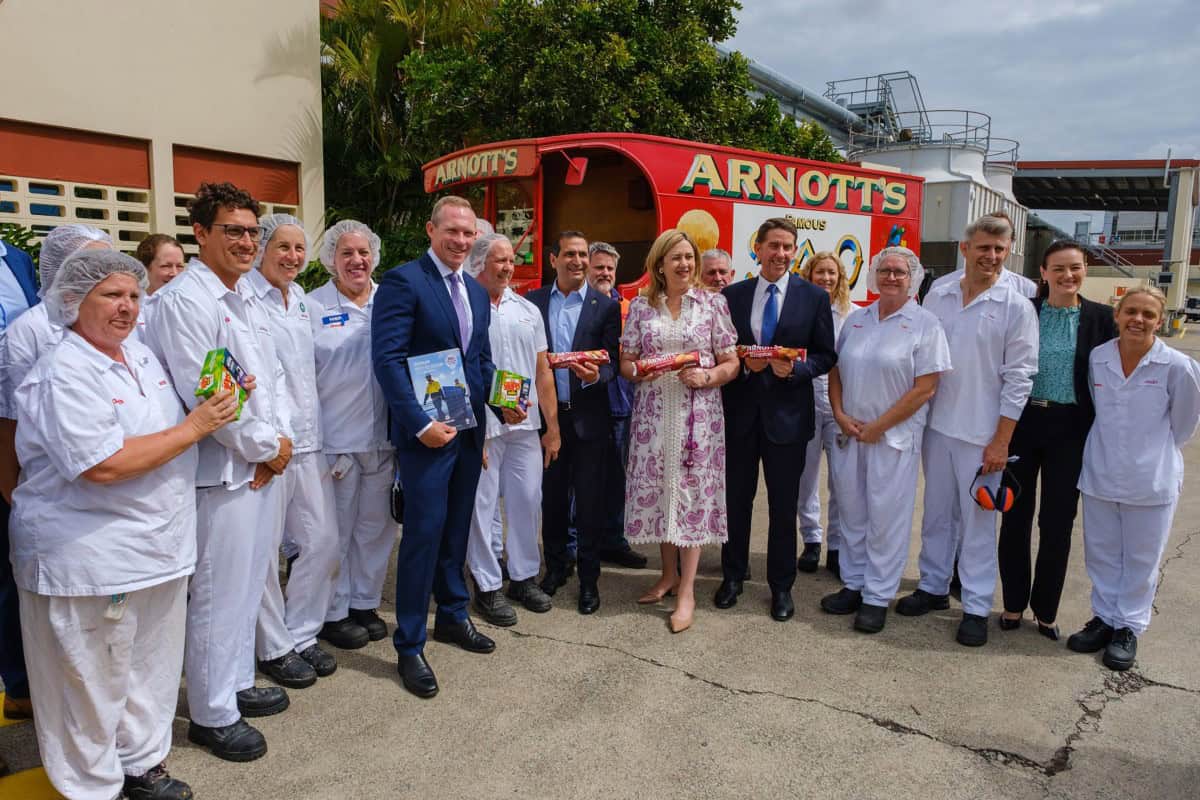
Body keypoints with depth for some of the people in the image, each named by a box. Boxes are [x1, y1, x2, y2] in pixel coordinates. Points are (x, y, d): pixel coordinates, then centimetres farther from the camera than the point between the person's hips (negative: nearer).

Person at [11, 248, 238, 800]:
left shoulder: (141, 354, 9)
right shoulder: (65, 373, -16)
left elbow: (169, 420, 22)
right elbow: (104, 465, -25)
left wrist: (222, 399, 2)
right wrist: (196, 427, -20)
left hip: (158, 545, 8)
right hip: (90, 558, -8)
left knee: (151, 666, 19)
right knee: (94, 681, 8)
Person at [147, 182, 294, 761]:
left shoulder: (249, 297, 12)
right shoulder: (185, 300, -15)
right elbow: (203, 394, -20)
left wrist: (280, 438, -1)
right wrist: (265, 447, -11)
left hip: (267, 465, 8)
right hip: (224, 471, -8)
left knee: (249, 584, 19)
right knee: (218, 595, 3)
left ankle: (237, 685, 36)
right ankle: (212, 714, 19)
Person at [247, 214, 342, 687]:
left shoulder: (301, 301, 14)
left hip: (309, 442, 7)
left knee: (322, 542, 11)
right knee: (263, 551, 5)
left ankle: (301, 635, 27)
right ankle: (274, 647, 21)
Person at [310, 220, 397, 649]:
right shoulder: (312, 306, -3)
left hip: (384, 435, 4)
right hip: (335, 437, -3)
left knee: (376, 526, 14)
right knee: (336, 530, 8)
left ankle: (366, 602, 31)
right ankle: (334, 612, 23)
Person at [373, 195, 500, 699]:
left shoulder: (477, 292, 13)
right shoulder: (404, 281, -10)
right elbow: (387, 357, -17)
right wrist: (420, 424, -22)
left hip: (469, 429, 7)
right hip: (426, 430, -7)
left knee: (457, 528, 17)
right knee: (425, 531, -4)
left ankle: (452, 615, 34)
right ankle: (409, 645, 10)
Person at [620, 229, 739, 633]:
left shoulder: (713, 303, 2)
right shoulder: (641, 305, 6)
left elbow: (731, 363, 3)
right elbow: (626, 362, 8)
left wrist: (706, 377, -15)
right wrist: (639, 370, -13)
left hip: (697, 412, -2)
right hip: (653, 412, 2)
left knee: (693, 493, -1)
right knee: (657, 490, 6)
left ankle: (687, 591, 8)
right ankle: (669, 574, 26)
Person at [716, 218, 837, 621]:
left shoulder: (815, 297, -1)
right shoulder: (732, 295, 3)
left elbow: (826, 356, 0)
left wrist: (795, 368, -18)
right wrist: (743, 363, -13)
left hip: (787, 414, -1)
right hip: (740, 412, 2)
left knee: (783, 506, 9)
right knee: (736, 499, 13)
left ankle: (781, 586, 25)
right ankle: (733, 576, 30)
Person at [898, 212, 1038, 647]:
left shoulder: (1016, 307, -6)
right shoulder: (937, 296, 5)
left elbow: (1018, 379, -7)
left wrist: (1001, 442, -10)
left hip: (982, 433, -4)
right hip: (936, 425, 4)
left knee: (977, 521, 4)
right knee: (936, 513, 15)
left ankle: (976, 607, 16)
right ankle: (933, 587, 30)